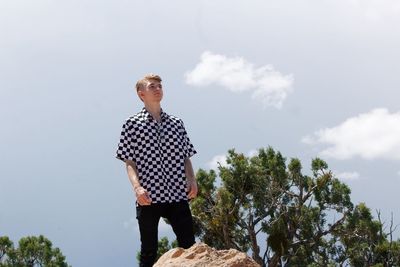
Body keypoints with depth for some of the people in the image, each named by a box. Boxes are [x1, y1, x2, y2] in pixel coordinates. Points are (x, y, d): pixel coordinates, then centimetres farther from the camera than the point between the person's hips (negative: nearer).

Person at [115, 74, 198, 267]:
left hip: (178, 195, 3)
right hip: (149, 197, -3)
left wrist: (192, 180, -2)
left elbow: (186, 158, 15)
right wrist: (137, 187, -15)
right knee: (149, 251, 2)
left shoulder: (177, 123, 15)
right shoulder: (132, 124, 5)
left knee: (189, 248, -3)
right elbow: (129, 162, 1)